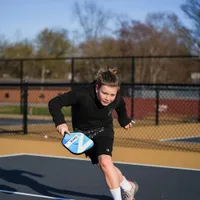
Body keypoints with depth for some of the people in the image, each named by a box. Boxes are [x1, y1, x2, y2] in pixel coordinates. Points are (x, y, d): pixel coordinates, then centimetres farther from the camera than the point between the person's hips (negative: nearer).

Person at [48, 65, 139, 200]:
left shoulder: (117, 99, -25)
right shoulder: (82, 95, -37)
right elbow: (54, 103, -32)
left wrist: (124, 121, 13)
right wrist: (60, 122, -45)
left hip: (104, 130, 0)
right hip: (83, 133, 0)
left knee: (105, 162, -24)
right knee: (103, 165, 7)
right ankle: (128, 187, 34)